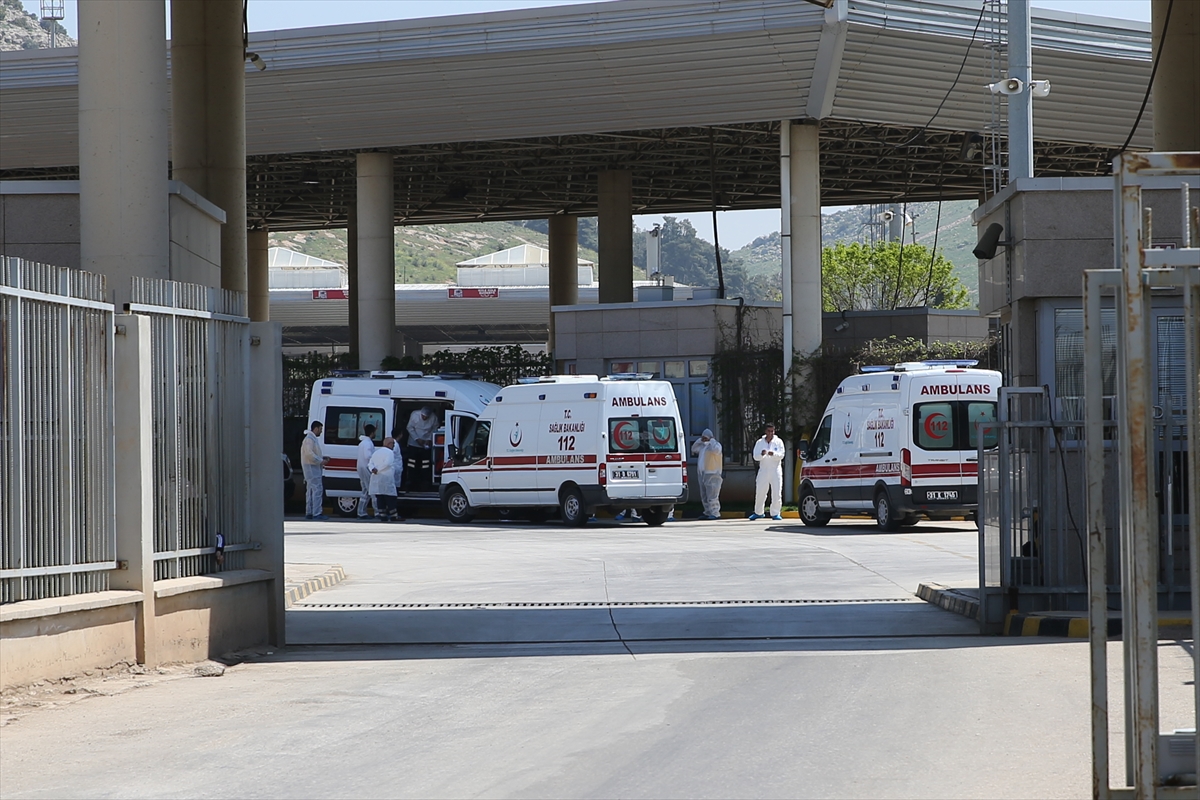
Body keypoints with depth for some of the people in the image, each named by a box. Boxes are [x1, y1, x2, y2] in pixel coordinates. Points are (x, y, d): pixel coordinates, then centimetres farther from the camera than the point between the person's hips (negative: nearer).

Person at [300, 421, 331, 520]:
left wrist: (322, 457, 13)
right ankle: (317, 514, -16)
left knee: (311, 491, 13)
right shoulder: (309, 439, -14)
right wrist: (321, 461, -20)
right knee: (317, 490, -13)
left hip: (313, 468, 11)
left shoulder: (313, 438, 19)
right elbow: (309, 454, -25)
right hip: (312, 468, -11)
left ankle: (309, 513, 17)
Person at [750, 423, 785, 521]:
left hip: (776, 470, -1)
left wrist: (773, 454, -28)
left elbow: (781, 455, -8)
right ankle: (758, 512, 19)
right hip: (763, 470, 1)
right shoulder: (759, 443, 6)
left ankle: (775, 513, 4)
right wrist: (762, 454, -24)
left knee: (777, 493, -5)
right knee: (760, 492, 4)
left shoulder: (778, 442, 3)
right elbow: (755, 457, -2)